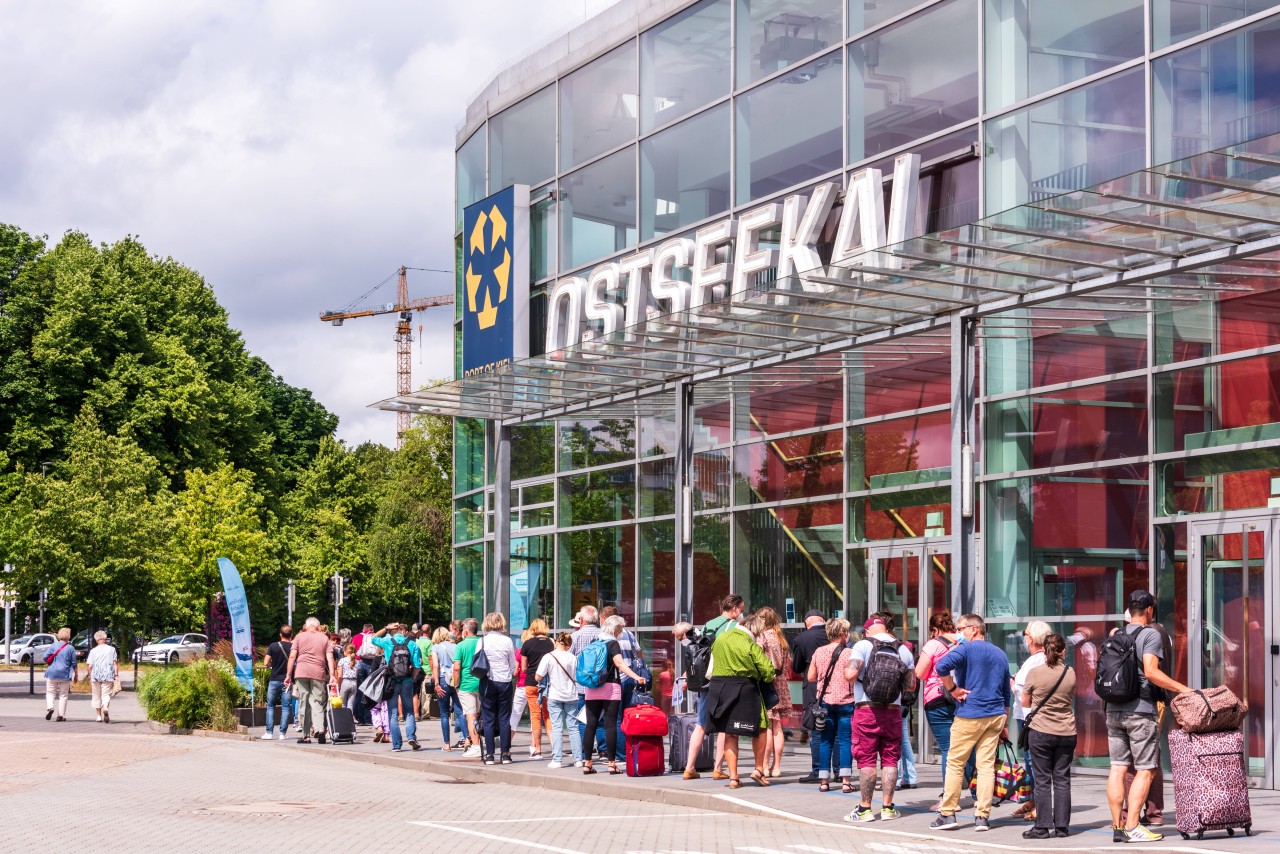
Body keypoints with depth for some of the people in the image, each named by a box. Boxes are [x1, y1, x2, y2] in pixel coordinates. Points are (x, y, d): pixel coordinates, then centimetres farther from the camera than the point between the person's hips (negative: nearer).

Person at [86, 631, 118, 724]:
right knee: (106, 694, -3)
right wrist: (116, 675, 2)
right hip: (108, 674, -1)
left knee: (97, 696, 14)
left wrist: (90, 678, 12)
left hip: (96, 674, 1)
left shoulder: (93, 651, 4)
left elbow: (90, 666, 2)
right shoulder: (112, 649, 4)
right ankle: (106, 708, -33)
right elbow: (115, 663, -1)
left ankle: (99, 715, 16)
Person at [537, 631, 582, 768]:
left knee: (557, 728, 0)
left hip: (554, 696, -2)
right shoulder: (572, 658, -2)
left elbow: (538, 677, -7)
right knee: (573, 727, 7)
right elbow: (579, 677, 7)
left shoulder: (548, 657, -9)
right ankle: (578, 759, 7)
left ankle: (557, 760, -5)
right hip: (571, 696, 2)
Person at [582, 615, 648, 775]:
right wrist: (636, 677, -31)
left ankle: (587, 763, 4)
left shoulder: (593, 643, 11)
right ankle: (611, 763, -3)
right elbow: (619, 663, -22)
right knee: (610, 725, -3)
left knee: (590, 725, 5)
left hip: (592, 689, 5)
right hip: (610, 688, -5)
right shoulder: (613, 643, -7)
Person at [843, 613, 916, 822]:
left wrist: (847, 668, 7)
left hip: (867, 709, -3)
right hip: (893, 711, 3)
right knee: (890, 759, 9)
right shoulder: (904, 650, 7)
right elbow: (911, 685, 8)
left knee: (866, 760, 1)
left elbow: (850, 674, -15)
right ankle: (887, 808, 9)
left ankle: (865, 809, 2)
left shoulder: (863, 645, -6)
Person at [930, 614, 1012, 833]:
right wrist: (1004, 725, 24)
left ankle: (947, 814, 3)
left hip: (969, 715, -6)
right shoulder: (1001, 654, 15)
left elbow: (942, 666, -26)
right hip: (996, 716, 6)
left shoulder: (967, 648, -7)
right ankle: (982, 817, 2)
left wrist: (953, 689, -12)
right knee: (986, 765, 5)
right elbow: (1006, 693, 19)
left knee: (955, 763, 2)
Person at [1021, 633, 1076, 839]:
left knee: (1042, 780, 3)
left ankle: (1042, 827, 3)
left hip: (1040, 731, -3)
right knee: (1062, 779, 9)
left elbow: (1024, 703, 3)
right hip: (1066, 733, 3)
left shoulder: (1034, 673, -9)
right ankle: (1062, 826, 10)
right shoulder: (1070, 674, -2)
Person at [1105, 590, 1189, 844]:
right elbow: (1151, 671, -18)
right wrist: (1182, 689, -16)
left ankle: (1117, 826, 5)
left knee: (1118, 767, 6)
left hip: (1114, 709, 6)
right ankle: (1132, 827, -8)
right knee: (1145, 769, -2)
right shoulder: (1151, 634, -6)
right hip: (1140, 709, -6)